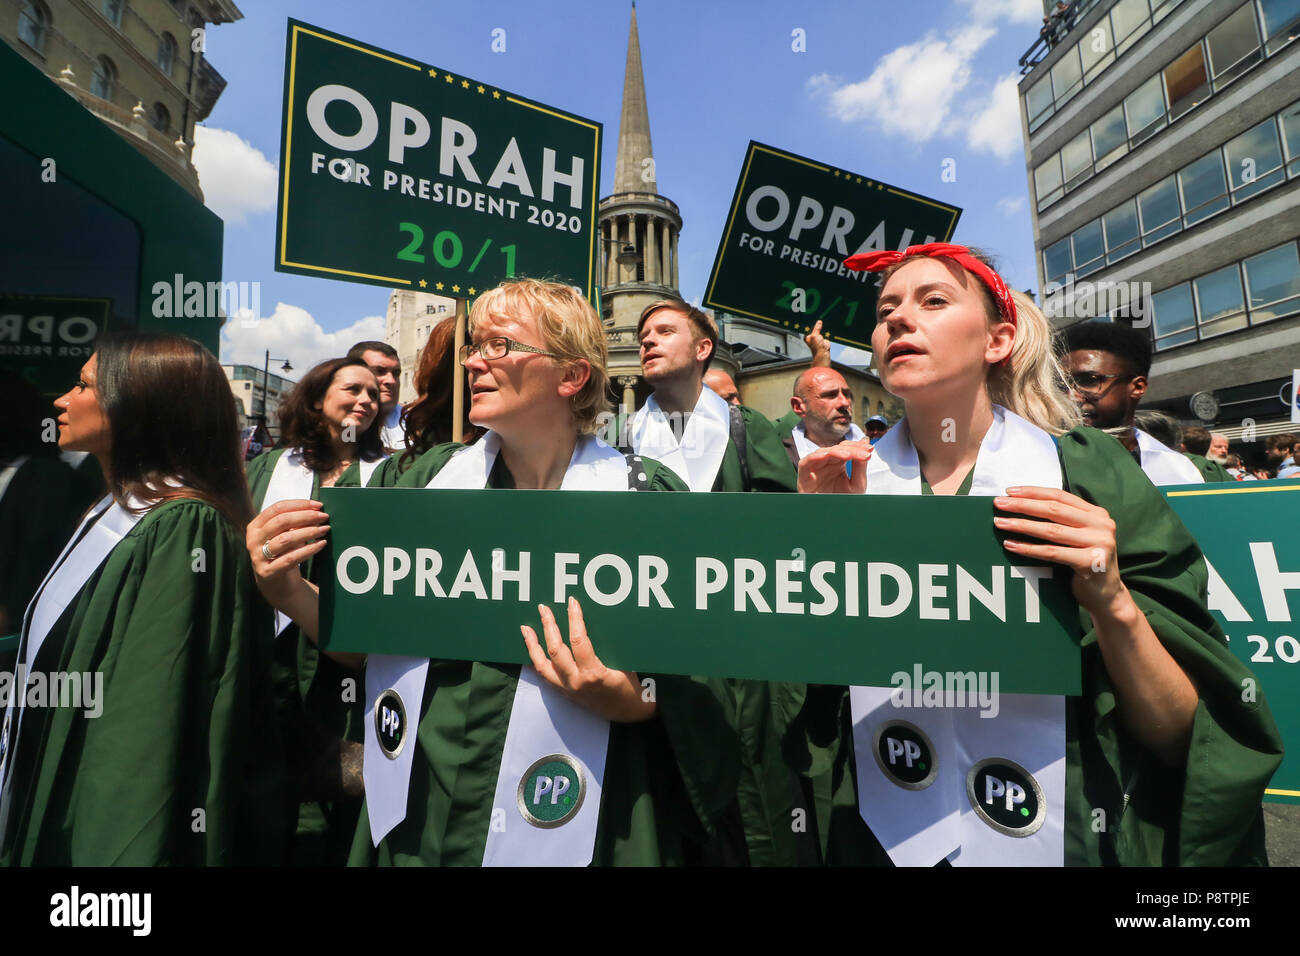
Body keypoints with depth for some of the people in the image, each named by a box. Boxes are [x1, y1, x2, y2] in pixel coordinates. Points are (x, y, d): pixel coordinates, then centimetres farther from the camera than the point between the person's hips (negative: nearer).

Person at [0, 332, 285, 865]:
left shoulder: (185, 530, -24)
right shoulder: (117, 512, 6)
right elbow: (52, 650, 15)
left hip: (112, 824, -9)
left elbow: (162, 723, -25)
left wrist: (130, 851, -21)